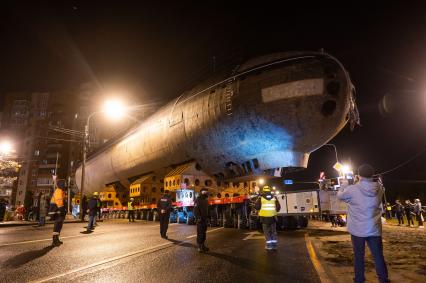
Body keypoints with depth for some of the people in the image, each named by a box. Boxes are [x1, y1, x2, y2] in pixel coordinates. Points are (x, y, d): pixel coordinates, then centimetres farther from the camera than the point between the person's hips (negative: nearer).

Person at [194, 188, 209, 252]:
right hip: (200, 219, -8)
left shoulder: (205, 200, 16)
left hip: (205, 219, 8)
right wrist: (198, 217, -22)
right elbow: (195, 210, -16)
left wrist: (207, 217, 16)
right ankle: (200, 247, 0)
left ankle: (203, 245, 20)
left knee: (204, 233, 12)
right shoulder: (198, 200, -11)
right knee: (200, 233, -5)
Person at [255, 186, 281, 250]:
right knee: (273, 231, 13)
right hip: (272, 216, 3)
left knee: (267, 231, 6)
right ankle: (274, 244, 15)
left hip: (264, 217, -2)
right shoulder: (274, 198, 5)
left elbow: (256, 207, -4)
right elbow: (278, 207, 6)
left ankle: (269, 245, 5)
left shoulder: (261, 198, -4)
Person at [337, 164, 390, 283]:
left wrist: (345, 184, 16)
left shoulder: (352, 189, -16)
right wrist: (360, 183, 14)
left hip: (358, 230, -2)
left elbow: (340, 195, 2)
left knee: (359, 256, 9)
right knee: (378, 256, 13)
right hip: (374, 229, 3)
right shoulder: (379, 188, -6)